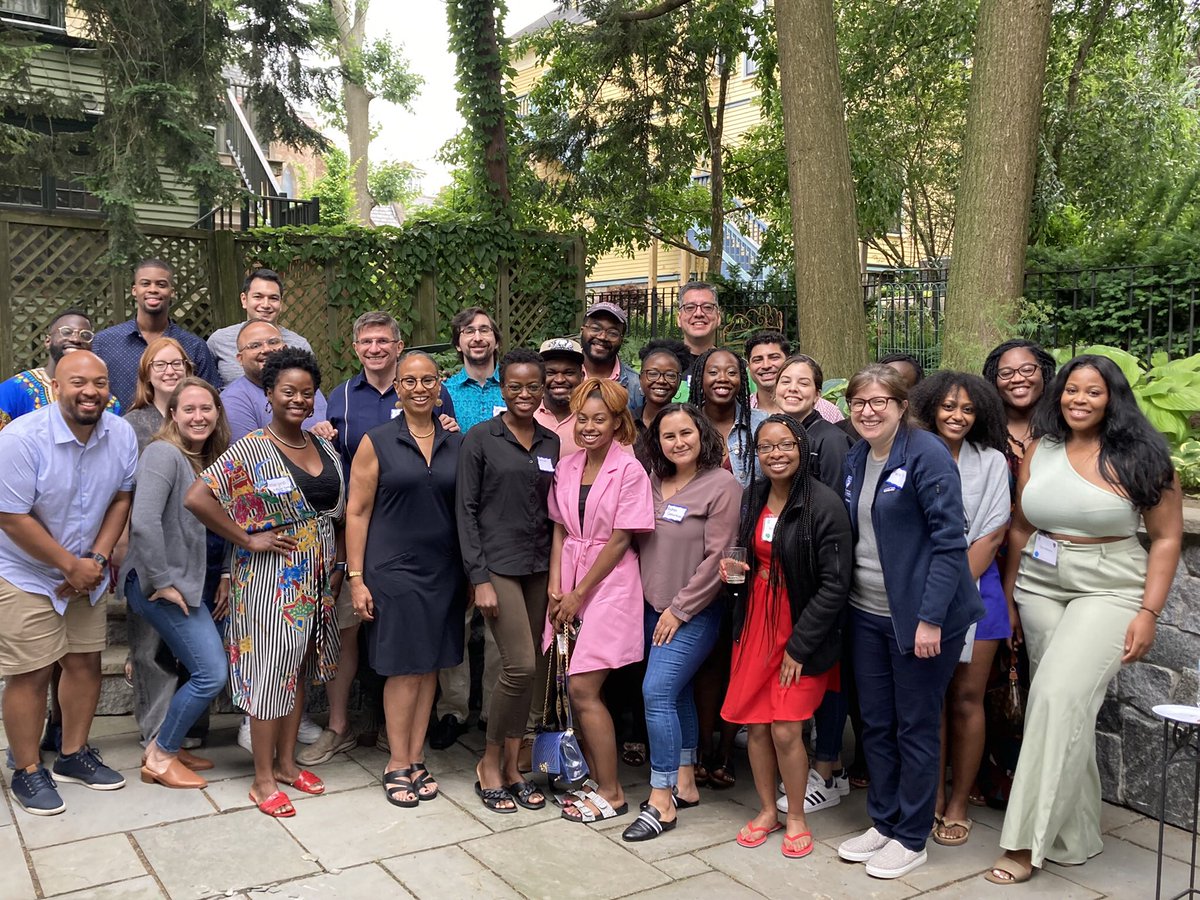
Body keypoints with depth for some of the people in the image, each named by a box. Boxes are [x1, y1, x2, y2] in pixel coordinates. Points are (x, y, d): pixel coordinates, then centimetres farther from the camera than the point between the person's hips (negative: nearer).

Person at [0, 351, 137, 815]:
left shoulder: (122, 435, -9)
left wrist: (98, 557, -8)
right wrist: (70, 565, -16)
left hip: (85, 573, 5)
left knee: (85, 662, 11)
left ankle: (73, 754, 30)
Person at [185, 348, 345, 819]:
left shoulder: (324, 447, 7)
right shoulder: (250, 449, -12)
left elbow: (338, 510, 17)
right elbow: (196, 497, -20)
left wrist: (338, 559, 7)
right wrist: (247, 539, -17)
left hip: (316, 581, 7)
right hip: (271, 581, -6)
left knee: (299, 671, 15)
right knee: (271, 673, 0)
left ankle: (287, 763, 30)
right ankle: (263, 780, 14)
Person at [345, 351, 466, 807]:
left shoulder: (457, 443, 6)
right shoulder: (377, 442, -3)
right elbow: (357, 511, -3)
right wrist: (356, 578, -7)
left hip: (443, 570, 4)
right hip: (394, 569, -3)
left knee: (429, 665, 9)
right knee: (404, 667, 1)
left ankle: (416, 758, 22)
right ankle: (397, 763, 15)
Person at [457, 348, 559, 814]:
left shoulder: (551, 443, 10)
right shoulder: (480, 439, -3)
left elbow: (554, 510, 13)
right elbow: (466, 510, -5)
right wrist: (479, 578, -11)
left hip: (539, 566, 5)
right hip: (497, 565, -5)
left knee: (524, 669, 7)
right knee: (521, 665, -11)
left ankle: (511, 766, 21)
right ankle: (489, 764, 8)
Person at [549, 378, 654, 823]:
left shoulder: (629, 470, -9)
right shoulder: (566, 468, 7)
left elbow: (620, 540, -11)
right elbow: (560, 531, 10)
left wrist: (578, 594, -9)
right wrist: (555, 586, -2)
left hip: (609, 584, -5)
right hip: (568, 586, 6)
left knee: (583, 690, -6)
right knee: (582, 689, 9)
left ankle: (611, 792, 8)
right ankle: (594, 780, 24)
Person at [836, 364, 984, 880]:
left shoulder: (926, 455, -14)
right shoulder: (855, 460, 9)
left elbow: (950, 540, -18)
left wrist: (931, 618, -21)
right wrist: (846, 598, 9)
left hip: (920, 617, -7)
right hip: (867, 614, 7)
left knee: (916, 727, 6)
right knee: (874, 723, 14)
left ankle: (911, 838, 20)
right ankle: (883, 821, 30)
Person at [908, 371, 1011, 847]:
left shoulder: (990, 462, 2)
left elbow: (991, 536, -2)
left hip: (975, 585, 0)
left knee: (966, 698, 2)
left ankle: (958, 805, 13)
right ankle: (933, 799, 16)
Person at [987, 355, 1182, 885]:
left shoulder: (1139, 458, -5)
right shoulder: (1040, 450, 6)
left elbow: (1166, 538, -2)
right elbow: (1021, 528, 11)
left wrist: (1149, 613, -9)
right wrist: (1009, 599, 10)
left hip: (1110, 592, -4)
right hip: (1039, 587, 4)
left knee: (1060, 697, -18)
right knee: (1065, 706, 7)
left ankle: (1028, 841, -9)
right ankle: (1076, 837, 22)